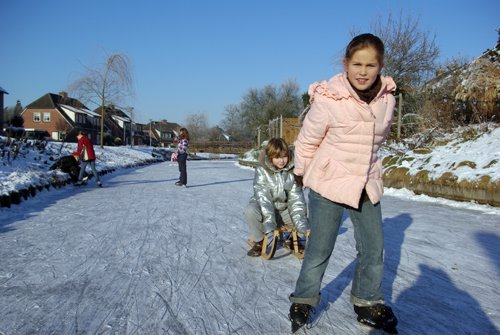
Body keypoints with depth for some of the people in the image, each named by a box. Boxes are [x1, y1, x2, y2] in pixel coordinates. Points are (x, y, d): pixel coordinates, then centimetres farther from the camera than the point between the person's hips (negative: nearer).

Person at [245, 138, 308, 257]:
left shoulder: (292, 170, -11)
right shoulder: (261, 170, -18)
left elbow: (296, 198, -14)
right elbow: (263, 197, -25)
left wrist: (300, 224, -24)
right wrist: (270, 224, -36)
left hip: (284, 209, 3)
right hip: (264, 209, -3)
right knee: (251, 210, -34)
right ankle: (259, 242, -8)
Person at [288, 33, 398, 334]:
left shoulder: (387, 99, -1)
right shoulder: (328, 100, -17)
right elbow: (307, 141, -5)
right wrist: (302, 173, 7)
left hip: (367, 186, 5)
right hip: (328, 185, -5)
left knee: (374, 248, 12)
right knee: (320, 248, 2)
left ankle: (368, 303, 32)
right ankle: (303, 300, 25)